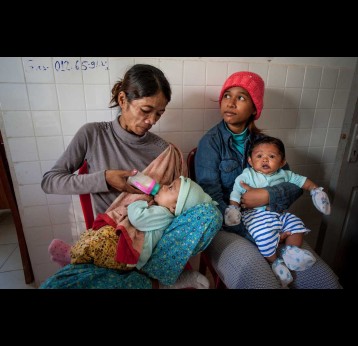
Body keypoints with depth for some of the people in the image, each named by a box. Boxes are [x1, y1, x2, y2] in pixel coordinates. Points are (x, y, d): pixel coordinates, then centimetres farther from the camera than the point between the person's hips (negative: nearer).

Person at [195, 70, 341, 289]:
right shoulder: (210, 142, -7)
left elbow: (296, 185, 3)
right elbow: (212, 201, -14)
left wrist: (267, 195, -17)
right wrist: (254, 237, -20)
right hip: (225, 228, -4)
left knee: (323, 278, -9)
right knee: (256, 276, -31)